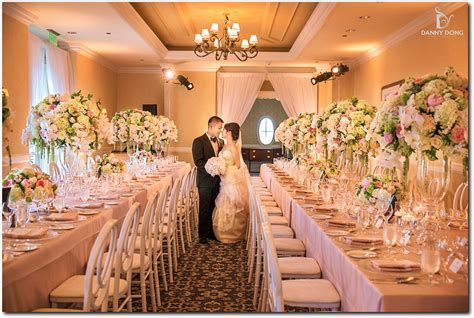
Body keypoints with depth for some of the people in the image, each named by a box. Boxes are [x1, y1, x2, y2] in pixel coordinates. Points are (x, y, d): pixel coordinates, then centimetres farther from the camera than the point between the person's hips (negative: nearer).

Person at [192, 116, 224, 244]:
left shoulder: (220, 142, 12)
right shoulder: (199, 141, -8)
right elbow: (198, 162, -15)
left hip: (217, 180, 5)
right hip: (205, 181, -5)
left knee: (214, 208, 11)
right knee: (204, 209, 3)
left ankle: (212, 233, 22)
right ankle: (203, 235, 12)